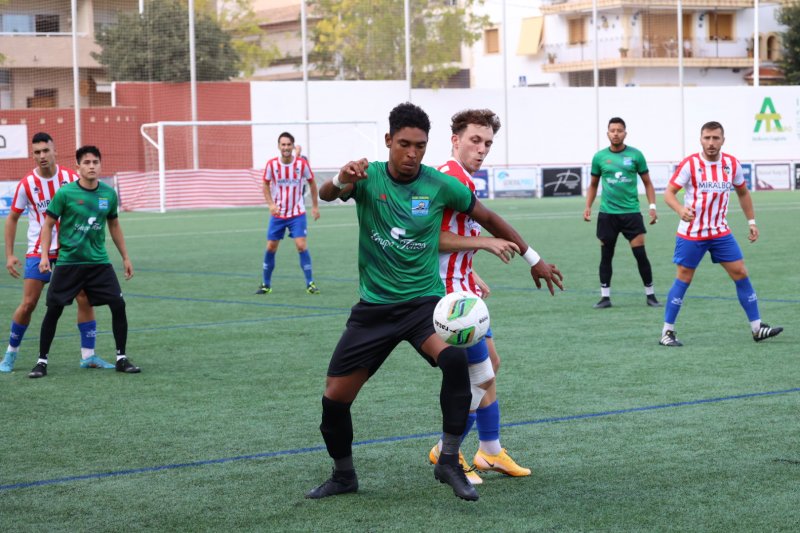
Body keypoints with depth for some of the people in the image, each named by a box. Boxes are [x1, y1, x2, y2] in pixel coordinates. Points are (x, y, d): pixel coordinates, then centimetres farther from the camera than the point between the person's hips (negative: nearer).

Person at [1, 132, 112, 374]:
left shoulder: (71, 178, -4)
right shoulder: (27, 184, -5)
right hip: (38, 252, -1)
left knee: (85, 299, -5)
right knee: (28, 304, -3)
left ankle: (88, 355, 4)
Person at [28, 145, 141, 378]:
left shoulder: (109, 194, 2)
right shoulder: (65, 193, -9)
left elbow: (114, 225, 16)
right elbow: (48, 224, -2)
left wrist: (125, 257, 17)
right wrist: (44, 256, -11)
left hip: (99, 262, 3)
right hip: (68, 261, -3)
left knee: (118, 304, -6)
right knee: (53, 310, -2)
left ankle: (121, 358, 7)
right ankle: (42, 361, 12)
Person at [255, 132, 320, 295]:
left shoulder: (302, 163, -10)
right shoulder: (272, 164, -9)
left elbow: (312, 183, 4)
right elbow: (266, 185, 3)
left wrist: (315, 206, 2)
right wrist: (271, 204, -13)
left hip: (297, 214, -1)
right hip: (277, 214, 1)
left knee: (301, 246, -13)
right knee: (270, 247, 3)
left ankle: (310, 283, -3)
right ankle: (266, 284, 18)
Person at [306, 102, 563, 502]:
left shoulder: (440, 185, -5)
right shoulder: (368, 176, -6)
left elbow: (488, 219, 10)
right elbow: (326, 195, -26)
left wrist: (533, 259, 15)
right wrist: (340, 181, -50)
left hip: (423, 300, -1)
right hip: (374, 306, 1)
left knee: (455, 358, -31)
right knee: (335, 395, 0)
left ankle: (449, 462, -16)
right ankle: (343, 475, 28)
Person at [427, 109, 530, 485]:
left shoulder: (462, 178, 15)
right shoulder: (451, 176, -18)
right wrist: (483, 242, -24)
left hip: (462, 287, 11)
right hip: (451, 291, -11)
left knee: (490, 364, 18)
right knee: (481, 377, -6)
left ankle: (490, 452, 27)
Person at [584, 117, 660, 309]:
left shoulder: (635, 155, 0)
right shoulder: (599, 157, 4)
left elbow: (647, 182, 7)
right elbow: (593, 185, 15)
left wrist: (652, 206, -3)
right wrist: (588, 206, 4)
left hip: (631, 212, -1)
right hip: (607, 214, 1)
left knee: (640, 254, -5)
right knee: (606, 256, 4)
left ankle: (650, 295, 7)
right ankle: (605, 297, 13)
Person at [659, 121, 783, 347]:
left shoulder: (732, 164, 0)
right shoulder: (690, 164, -12)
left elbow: (743, 193, 16)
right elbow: (669, 193, -15)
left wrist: (751, 221, 11)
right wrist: (680, 209, -35)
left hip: (721, 233, 4)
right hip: (691, 234, -4)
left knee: (741, 274, 0)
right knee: (683, 279, -1)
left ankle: (757, 328, 7)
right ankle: (667, 332, 7)